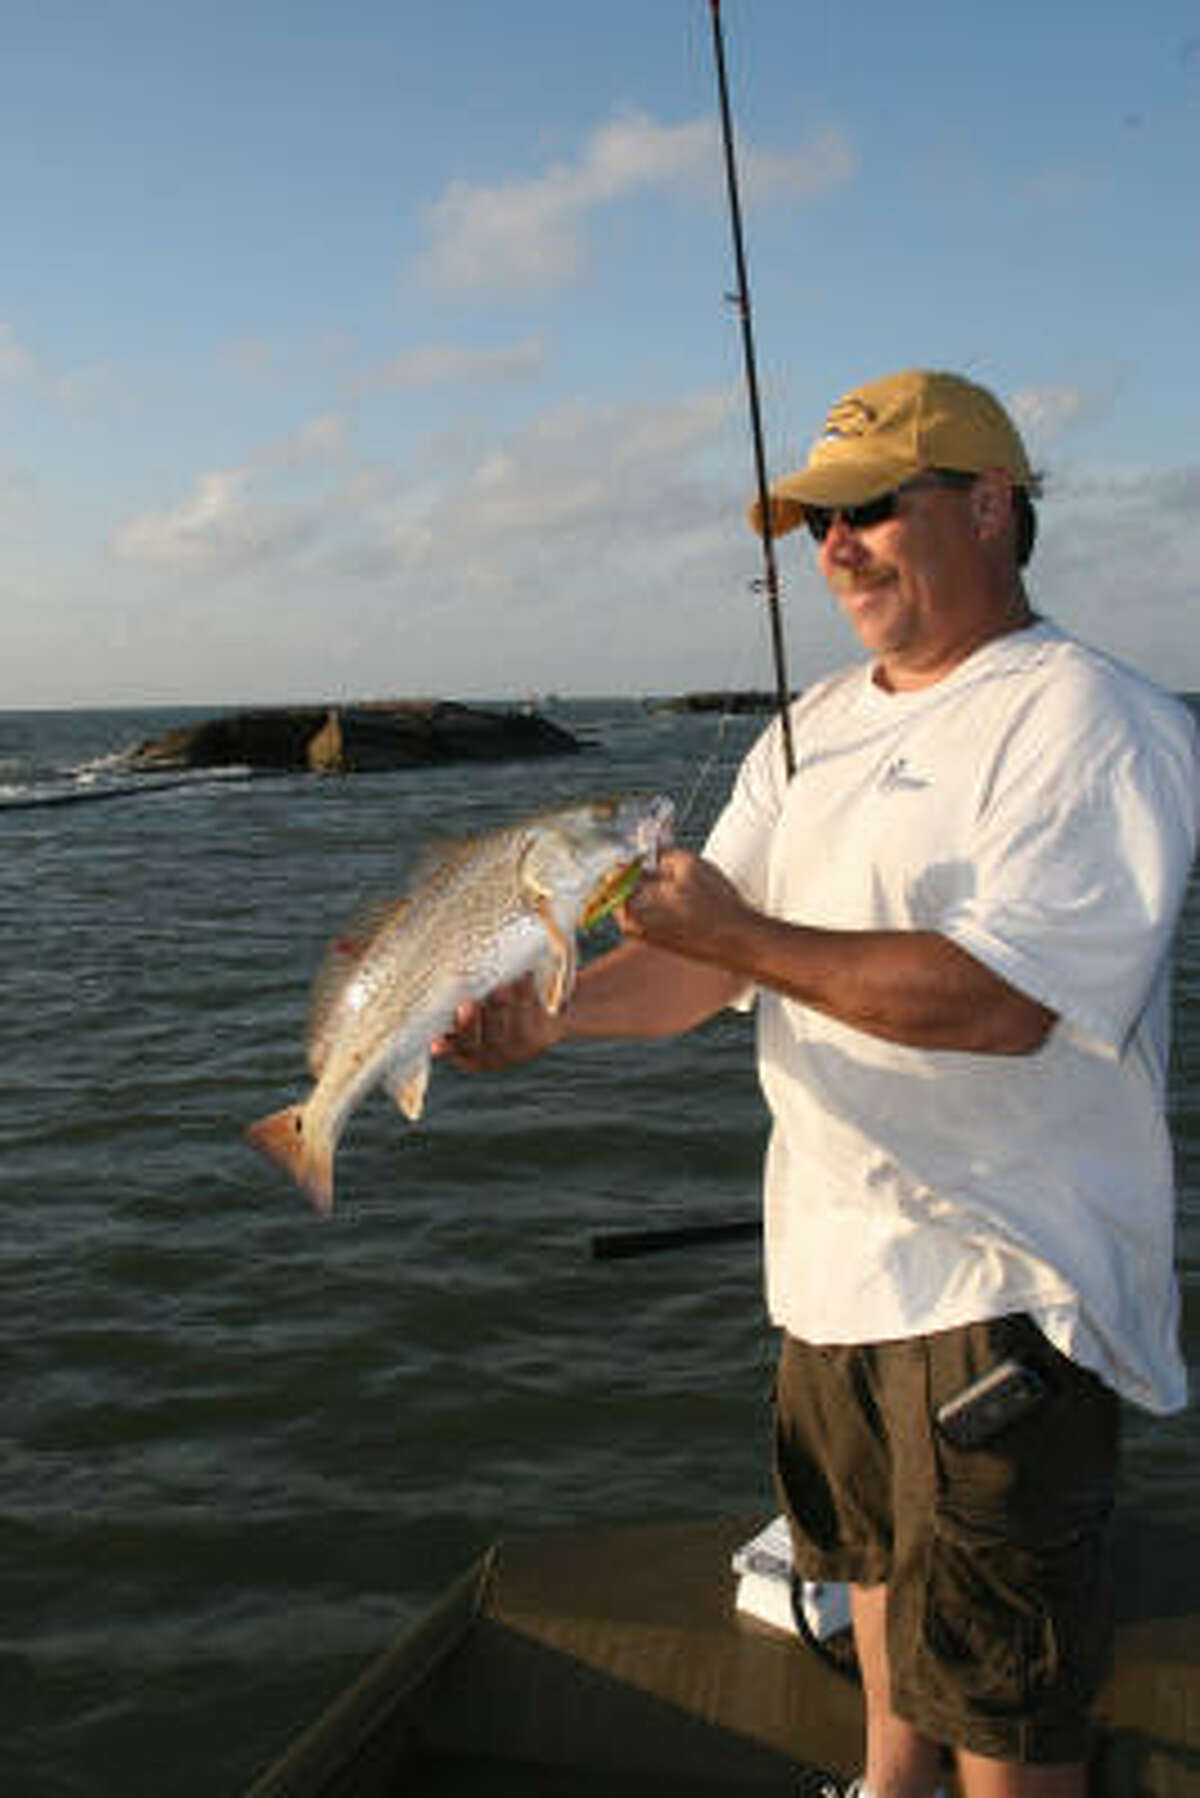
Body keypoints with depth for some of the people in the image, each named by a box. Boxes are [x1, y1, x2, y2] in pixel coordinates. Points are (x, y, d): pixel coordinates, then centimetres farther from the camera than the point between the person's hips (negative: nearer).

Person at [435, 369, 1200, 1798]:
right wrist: (554, 1013, -12)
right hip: (837, 1251, 8)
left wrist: (742, 937, -25)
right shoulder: (814, 730, 11)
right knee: (872, 1560, 26)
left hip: (1003, 1276, -8)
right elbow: (703, 957, 7)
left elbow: (1002, 998, -26)